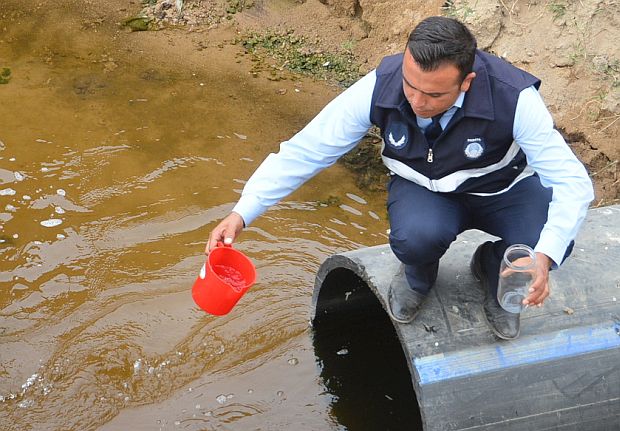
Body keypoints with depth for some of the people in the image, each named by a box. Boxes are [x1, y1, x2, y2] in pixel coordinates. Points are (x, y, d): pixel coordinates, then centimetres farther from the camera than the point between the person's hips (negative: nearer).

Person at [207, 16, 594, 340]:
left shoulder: (514, 98, -34)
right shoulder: (379, 88, -28)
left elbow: (573, 181, -34)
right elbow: (304, 151, -21)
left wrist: (543, 258, -51)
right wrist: (242, 214, -29)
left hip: (502, 188, 0)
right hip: (424, 188, 0)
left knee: (550, 243, -31)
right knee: (416, 237, -36)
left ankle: (493, 271, 7)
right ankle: (418, 279, 5)